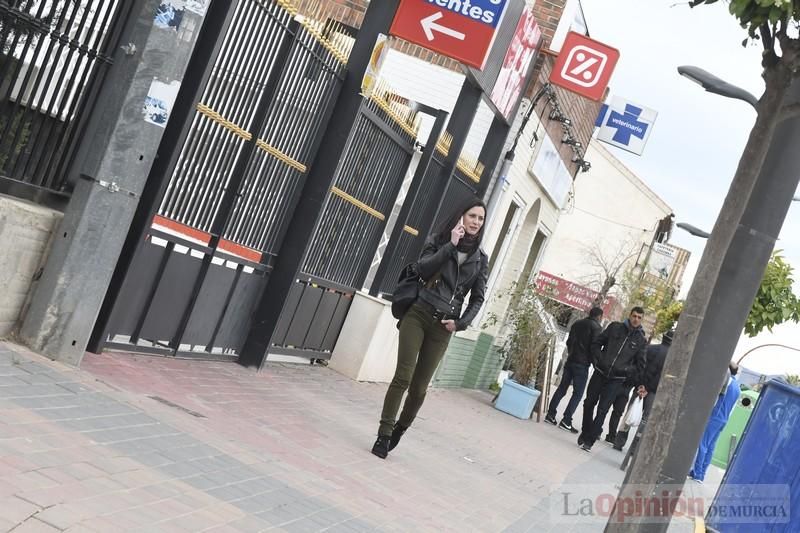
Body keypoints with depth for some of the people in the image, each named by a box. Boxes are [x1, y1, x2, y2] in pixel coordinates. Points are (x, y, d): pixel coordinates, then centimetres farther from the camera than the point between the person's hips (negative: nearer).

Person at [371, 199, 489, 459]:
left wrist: (461, 323, -3)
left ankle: (399, 429, 22)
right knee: (403, 377, -11)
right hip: (418, 314, -1)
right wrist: (450, 245, -14)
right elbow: (423, 269, -11)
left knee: (419, 387, 0)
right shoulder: (438, 241, 7)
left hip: (443, 326, 2)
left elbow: (477, 298, 11)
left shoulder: (481, 259, 10)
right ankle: (384, 435, -5)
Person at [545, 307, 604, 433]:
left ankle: (550, 415, 11)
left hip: (570, 361, 6)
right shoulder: (596, 327, -7)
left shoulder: (577, 324, 13)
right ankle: (566, 421, -7)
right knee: (578, 393, -2)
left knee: (562, 388, 12)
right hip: (582, 364, -6)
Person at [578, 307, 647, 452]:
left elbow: (640, 364, 6)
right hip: (600, 373, 2)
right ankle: (585, 432, 28)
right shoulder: (615, 327, 3)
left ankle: (589, 440, -2)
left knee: (602, 410, -6)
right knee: (589, 403, 10)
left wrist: (641, 383, 0)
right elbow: (597, 343, 8)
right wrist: (598, 359, -3)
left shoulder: (641, 341, 1)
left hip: (616, 380, -2)